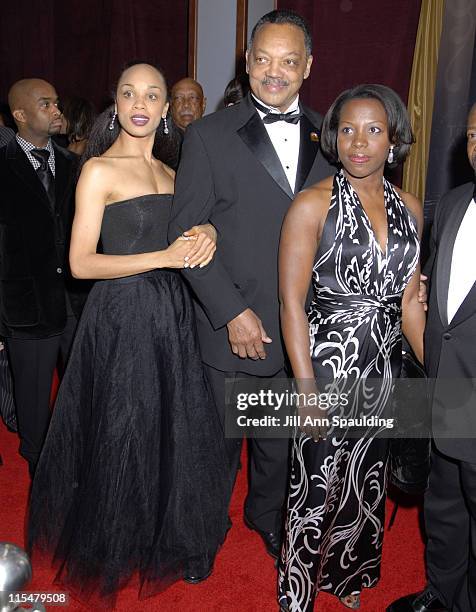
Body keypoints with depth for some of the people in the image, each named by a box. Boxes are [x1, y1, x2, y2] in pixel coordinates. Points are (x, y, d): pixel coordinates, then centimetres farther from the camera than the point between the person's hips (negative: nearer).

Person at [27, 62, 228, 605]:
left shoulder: (168, 172, 12)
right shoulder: (99, 170, -8)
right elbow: (81, 263, -14)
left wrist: (204, 233, -5)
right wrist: (164, 257, -19)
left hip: (171, 314, 6)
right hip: (123, 315, -6)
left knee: (174, 430, 14)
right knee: (124, 434, 7)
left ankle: (170, 537, 36)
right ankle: (117, 545, 32)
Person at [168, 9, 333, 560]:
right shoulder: (209, 135, -6)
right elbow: (185, 233, -9)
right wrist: (232, 313, -15)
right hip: (234, 325, -2)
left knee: (280, 436, 20)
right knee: (220, 436, 15)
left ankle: (267, 514, 48)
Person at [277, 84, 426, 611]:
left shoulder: (410, 209, 5)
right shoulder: (313, 204, -12)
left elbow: (409, 302, 8)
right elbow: (292, 302, -14)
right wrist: (307, 390, -16)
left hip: (384, 369, 5)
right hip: (328, 364, -5)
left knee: (366, 483, 20)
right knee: (318, 485, 8)